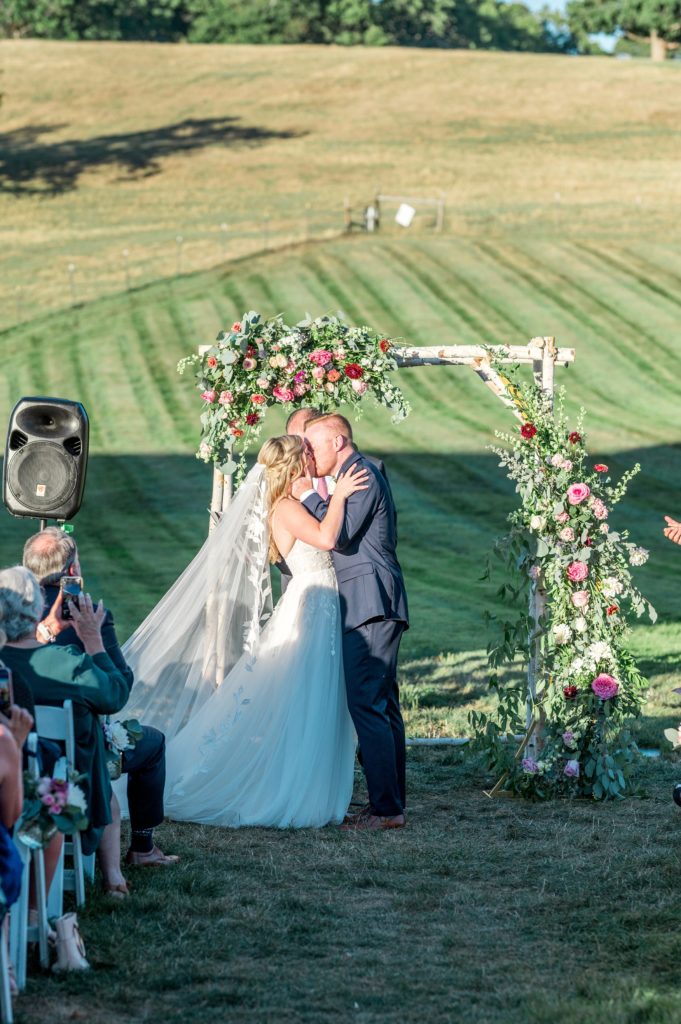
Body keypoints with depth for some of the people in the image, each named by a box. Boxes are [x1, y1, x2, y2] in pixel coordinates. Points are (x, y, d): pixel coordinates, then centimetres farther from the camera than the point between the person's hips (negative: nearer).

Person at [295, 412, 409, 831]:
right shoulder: (360, 474, 22)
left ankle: (386, 808, -14)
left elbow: (341, 536, -18)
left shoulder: (361, 474, -10)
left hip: (370, 604, -11)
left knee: (365, 703, -13)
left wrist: (310, 497, -11)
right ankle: (392, 803, 14)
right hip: (374, 607, 11)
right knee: (382, 705, 11)